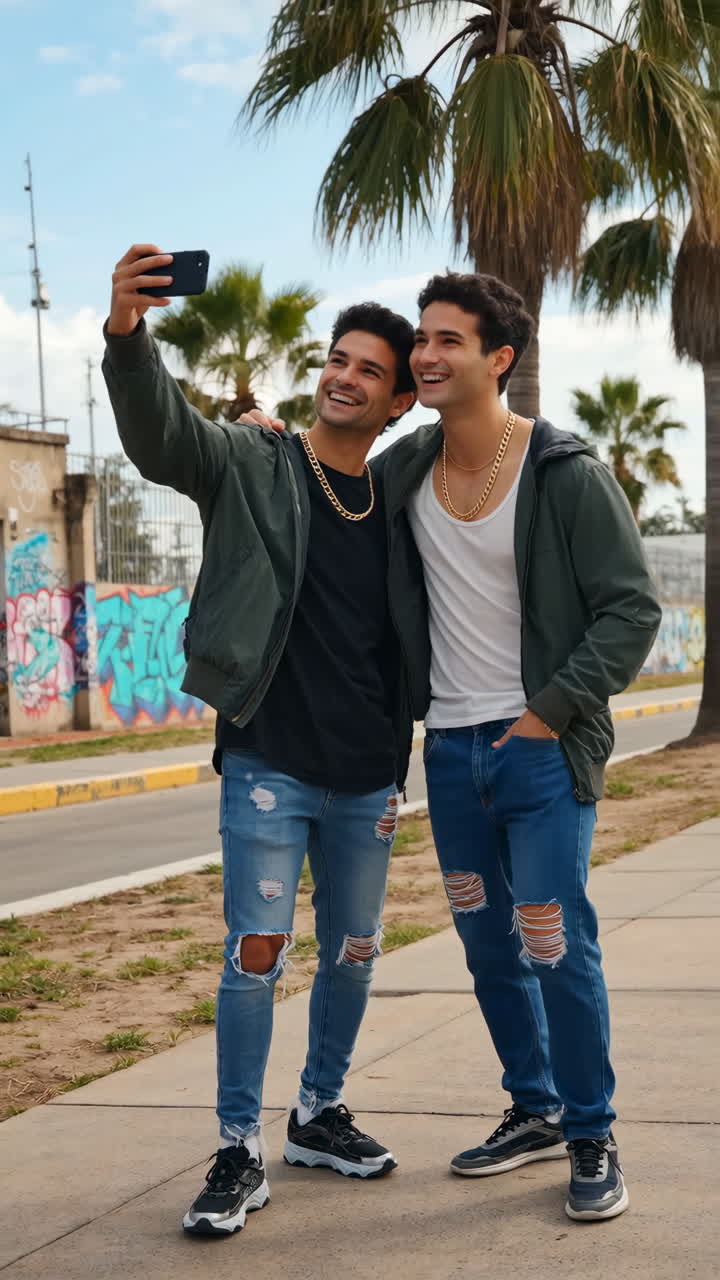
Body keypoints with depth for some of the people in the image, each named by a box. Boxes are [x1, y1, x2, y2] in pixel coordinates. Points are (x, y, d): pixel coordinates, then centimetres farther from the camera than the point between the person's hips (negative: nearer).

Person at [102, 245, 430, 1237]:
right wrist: (127, 332, -41)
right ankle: (240, 1153, 7)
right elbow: (160, 431, -22)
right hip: (270, 771, -4)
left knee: (352, 955, 13)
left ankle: (321, 1115, 32)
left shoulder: (397, 505, 8)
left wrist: (406, 754, 7)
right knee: (257, 956, -5)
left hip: (369, 781, 4)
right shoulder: (251, 466, -3)